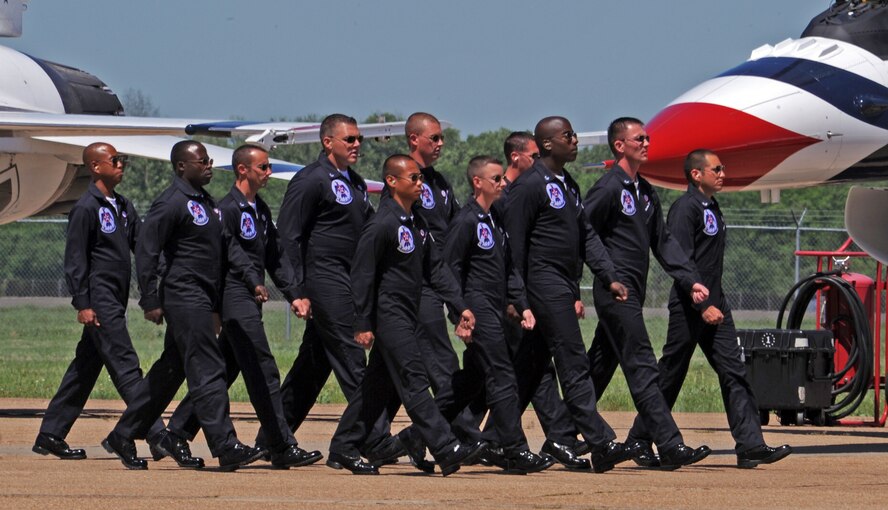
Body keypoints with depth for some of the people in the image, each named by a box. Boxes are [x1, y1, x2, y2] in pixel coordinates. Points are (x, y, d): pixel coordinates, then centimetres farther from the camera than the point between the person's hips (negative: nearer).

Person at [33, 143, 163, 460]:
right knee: (126, 368, -11)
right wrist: (82, 304, -15)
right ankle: (157, 435, -16)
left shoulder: (123, 207, 16)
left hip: (116, 301, 9)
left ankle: (50, 436, 17)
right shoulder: (86, 208, -9)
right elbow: (75, 259, -11)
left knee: (85, 369, 11)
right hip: (100, 302, -9)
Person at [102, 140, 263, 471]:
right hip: (184, 297, -10)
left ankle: (123, 437, 20)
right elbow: (146, 251, -14)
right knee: (207, 370, -12)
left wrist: (218, 303, 20)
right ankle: (226, 448, -16)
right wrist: (150, 301, -16)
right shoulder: (172, 202, -12)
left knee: (171, 370, 12)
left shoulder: (205, 201, 17)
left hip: (203, 298, 10)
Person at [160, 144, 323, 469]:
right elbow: (232, 252, -22)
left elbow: (274, 255, 21)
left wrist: (292, 295, 13)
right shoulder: (228, 208, -10)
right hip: (236, 296, -9)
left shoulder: (261, 209, 19)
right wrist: (254, 282, -35)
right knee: (263, 372, -11)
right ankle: (282, 448, -12)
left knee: (224, 371, 12)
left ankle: (177, 433, 19)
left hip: (251, 300, 9)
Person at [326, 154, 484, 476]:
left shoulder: (417, 224, 12)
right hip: (389, 314, -9)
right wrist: (363, 325, -14)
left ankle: (342, 450, 18)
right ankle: (447, 451, -20)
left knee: (378, 386, 11)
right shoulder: (382, 225, -14)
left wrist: (460, 307, 9)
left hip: (408, 316, 9)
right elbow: (362, 275, -14)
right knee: (413, 381, -13)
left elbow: (435, 269, 17)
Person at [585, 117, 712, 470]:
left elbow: (663, 242, 19)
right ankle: (669, 445, -19)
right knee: (642, 368, -13)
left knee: (599, 368, 13)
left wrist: (690, 281, 9)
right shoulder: (608, 188, -10)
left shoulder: (645, 192, 17)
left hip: (633, 293, 9)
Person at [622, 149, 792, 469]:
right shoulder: (685, 208, -12)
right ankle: (639, 441, 13)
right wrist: (703, 306, -22)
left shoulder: (712, 208, 17)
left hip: (714, 305, 8)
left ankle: (751, 446, -9)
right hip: (689, 308, -8)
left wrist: (716, 302, 17)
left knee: (733, 372, -2)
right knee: (670, 376, 0)